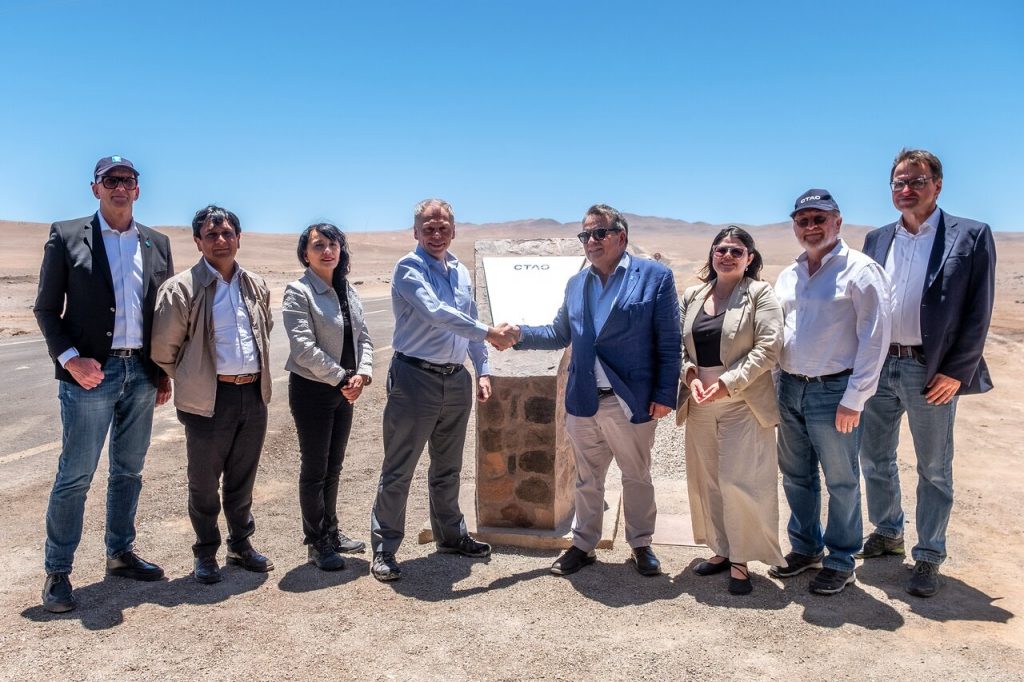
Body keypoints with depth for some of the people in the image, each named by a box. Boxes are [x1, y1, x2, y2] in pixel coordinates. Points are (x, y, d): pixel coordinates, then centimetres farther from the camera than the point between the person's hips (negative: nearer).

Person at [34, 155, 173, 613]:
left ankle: (120, 553, 29)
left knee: (129, 471, 14)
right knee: (75, 475, 1)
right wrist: (70, 359, -14)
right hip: (90, 373, -4)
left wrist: (164, 371, 7)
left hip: (141, 372, 4)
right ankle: (57, 572, 15)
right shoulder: (66, 237, -1)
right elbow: (46, 308, -1)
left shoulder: (156, 244, 9)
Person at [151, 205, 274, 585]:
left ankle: (241, 545, 32)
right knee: (204, 483, 8)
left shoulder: (256, 286, 8)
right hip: (209, 399, -4)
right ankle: (206, 555, 25)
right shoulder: (181, 288, -7)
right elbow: (163, 349, -3)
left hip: (254, 395, 4)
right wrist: (191, 381, 7)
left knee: (242, 480, 17)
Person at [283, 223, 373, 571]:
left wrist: (362, 374, -9)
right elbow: (303, 347, -19)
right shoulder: (298, 292, -11)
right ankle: (317, 543, 16)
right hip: (312, 389, -6)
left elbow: (363, 337, 8)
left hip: (344, 390, 7)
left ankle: (330, 532, 31)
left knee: (333, 467, 16)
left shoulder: (347, 290, 9)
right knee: (314, 469, 4)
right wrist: (342, 377, -17)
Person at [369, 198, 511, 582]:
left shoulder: (461, 273, 12)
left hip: (456, 380, 7)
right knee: (398, 471, 2)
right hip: (415, 378, -7)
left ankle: (451, 535, 35)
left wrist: (483, 370, 9)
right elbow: (434, 313, -25)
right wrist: (487, 332, -24)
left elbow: (471, 323, 17)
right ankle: (384, 550, 13)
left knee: (448, 467, 19)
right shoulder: (409, 268, -10)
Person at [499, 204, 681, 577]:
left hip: (632, 402, -4)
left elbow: (669, 341, -8)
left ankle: (641, 544, 34)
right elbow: (560, 333, 14)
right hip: (583, 402, 4)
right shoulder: (576, 284, 10)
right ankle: (583, 545, 32)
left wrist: (665, 393, -12)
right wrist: (520, 334, -2)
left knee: (637, 478, 15)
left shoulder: (655, 276, -6)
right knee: (587, 480, 17)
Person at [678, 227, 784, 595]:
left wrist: (728, 383, -17)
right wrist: (690, 374, -6)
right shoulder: (693, 296, 11)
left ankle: (741, 561, 11)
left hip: (743, 405, -5)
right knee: (706, 481, 11)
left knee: (740, 481, -5)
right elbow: (680, 344, 13)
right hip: (700, 406, 5)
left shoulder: (760, 293, -4)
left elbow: (769, 347, -12)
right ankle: (722, 551, 27)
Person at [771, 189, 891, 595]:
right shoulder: (788, 276, 11)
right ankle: (805, 548, 33)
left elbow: (874, 338, -12)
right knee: (796, 475, 16)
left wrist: (854, 400, -15)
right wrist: (778, 387, 11)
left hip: (833, 391, -6)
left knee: (841, 481, 6)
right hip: (790, 389, 6)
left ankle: (841, 562, 22)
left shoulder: (860, 270, -9)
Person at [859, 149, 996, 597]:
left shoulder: (970, 236, -4)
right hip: (878, 367, 5)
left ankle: (928, 556, 22)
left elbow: (978, 311, -7)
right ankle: (887, 532, 36)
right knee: (875, 459, 15)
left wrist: (956, 373, -12)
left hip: (930, 371, -4)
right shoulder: (876, 239, 9)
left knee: (934, 469, 8)